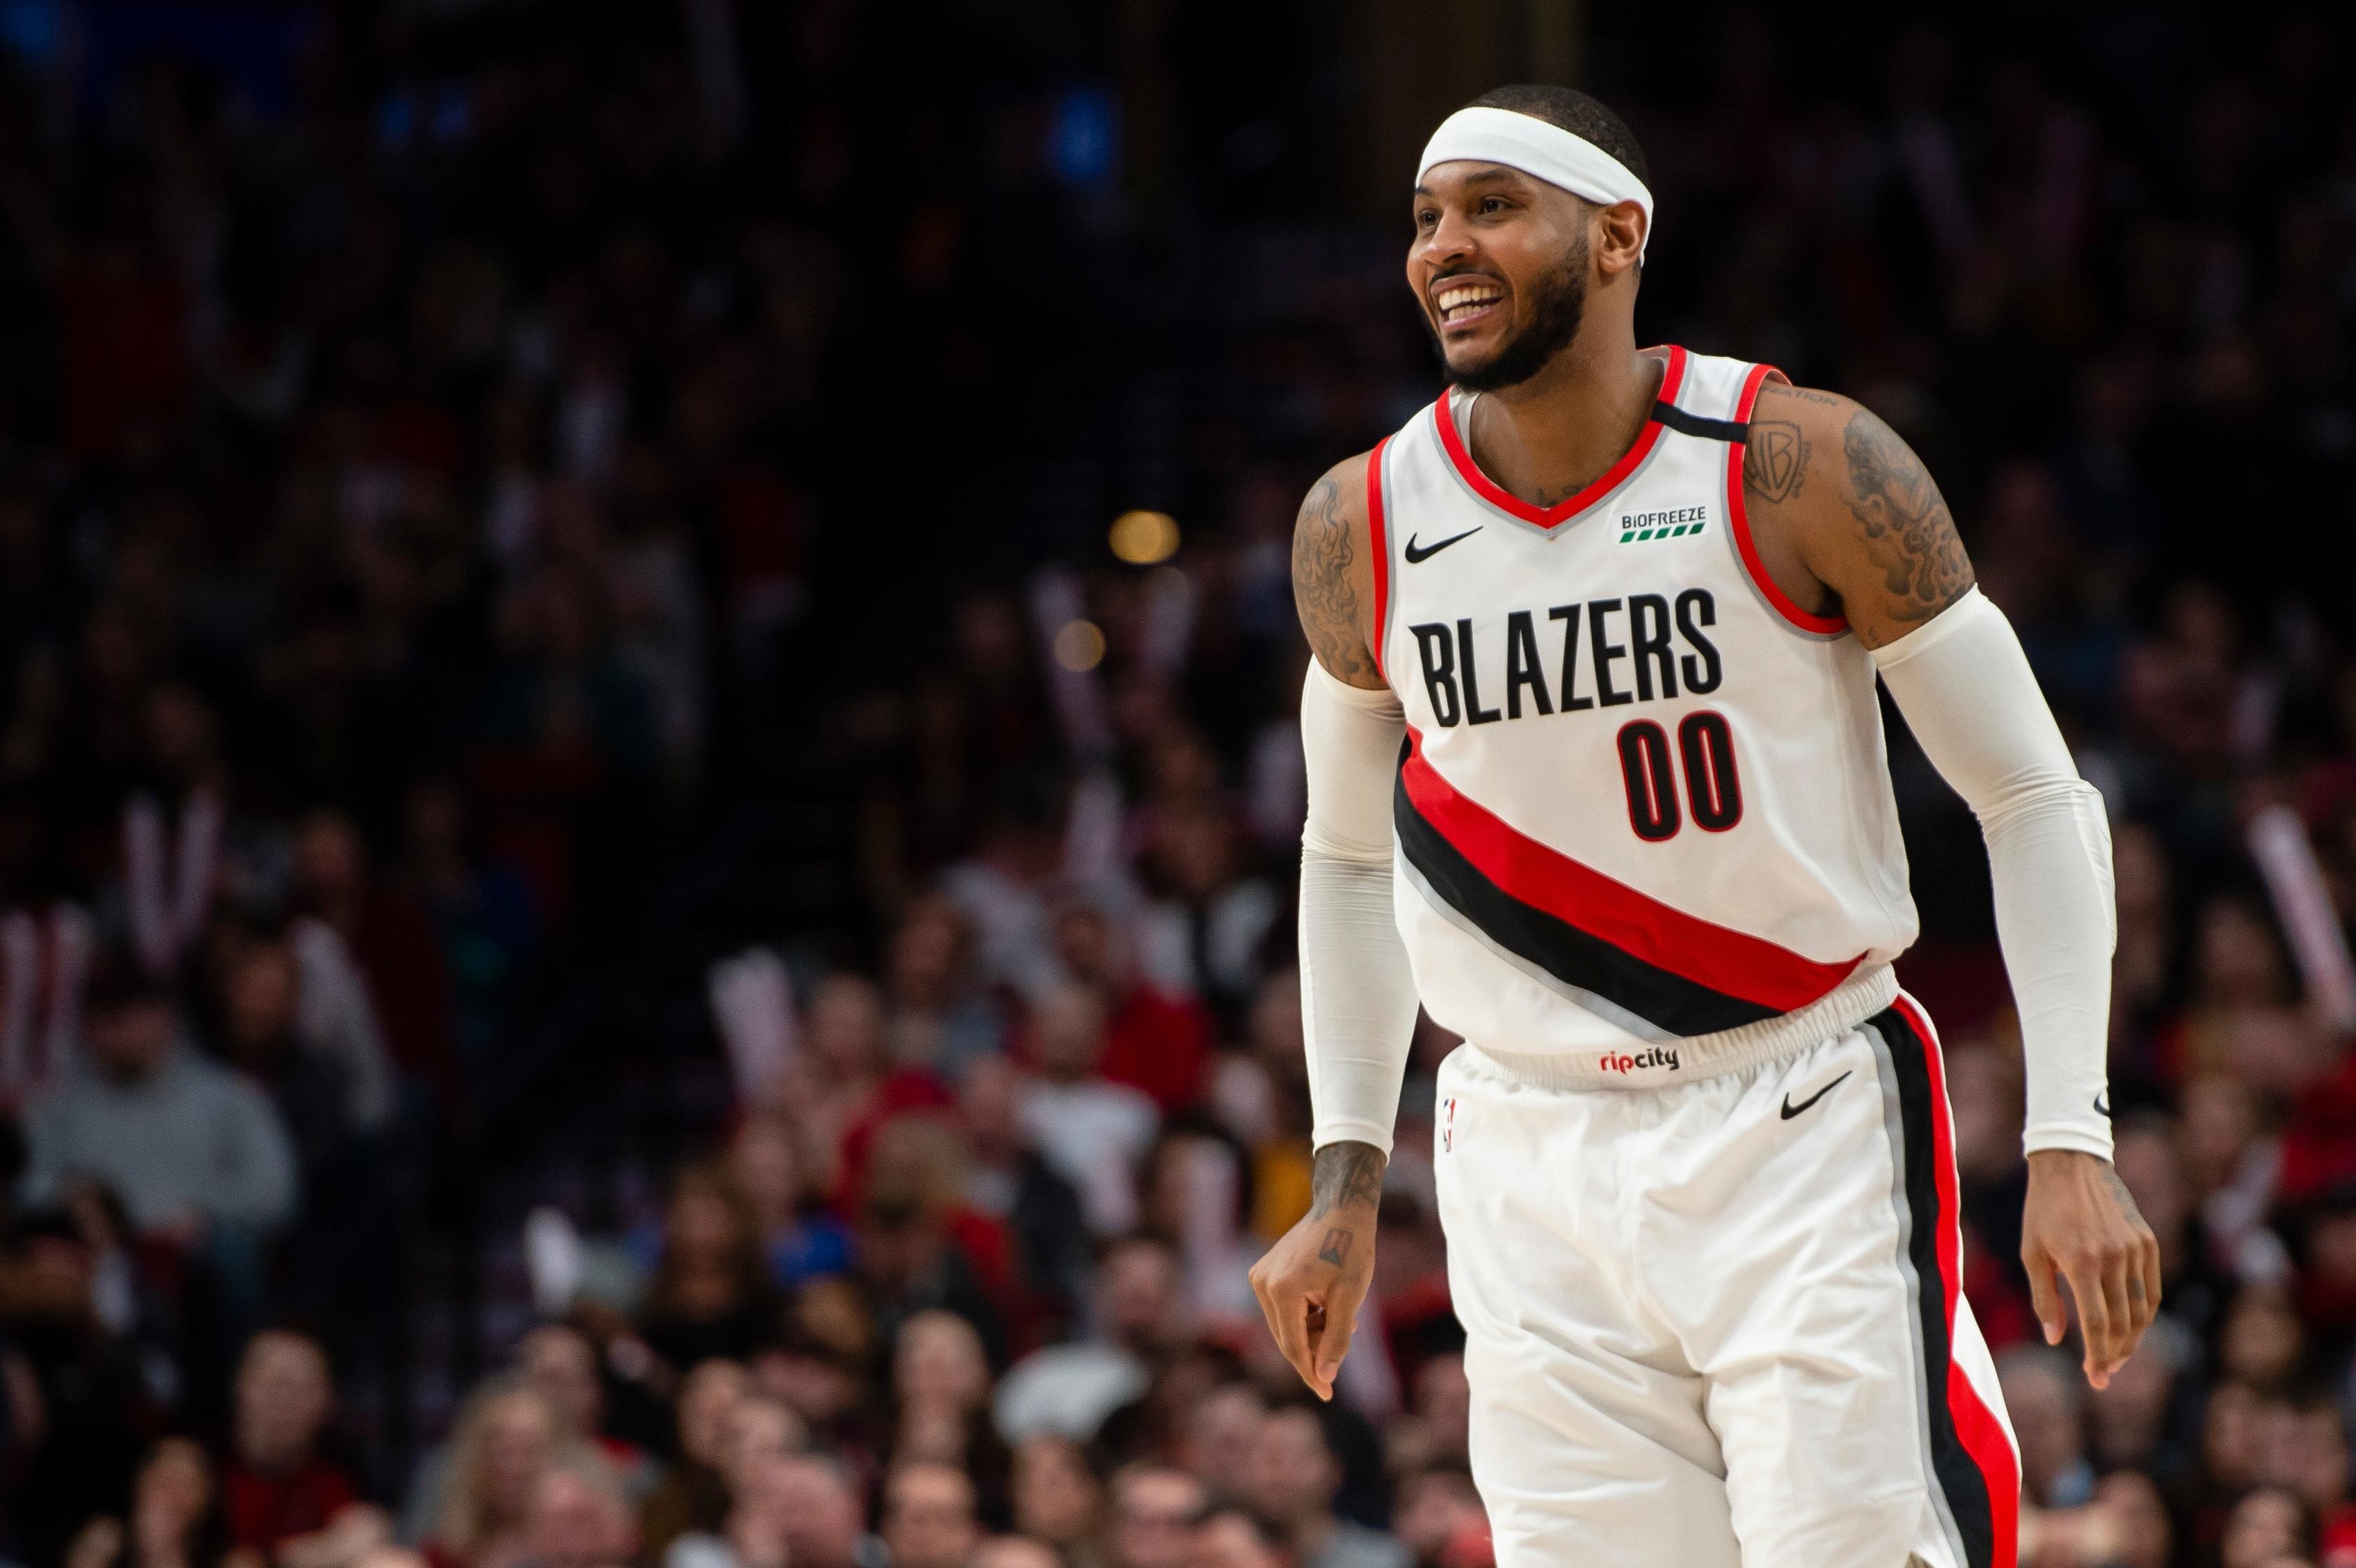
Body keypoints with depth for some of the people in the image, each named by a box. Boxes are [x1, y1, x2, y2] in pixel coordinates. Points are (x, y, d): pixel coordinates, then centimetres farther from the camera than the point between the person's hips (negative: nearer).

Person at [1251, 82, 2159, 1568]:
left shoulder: (1807, 469, -9)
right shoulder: (1362, 527, 2)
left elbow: (2037, 801, -4)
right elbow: (1350, 859, 18)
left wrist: (2073, 1147, -12)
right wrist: (1347, 1186, 11)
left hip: (1809, 1138, -3)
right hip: (1534, 1171, 3)